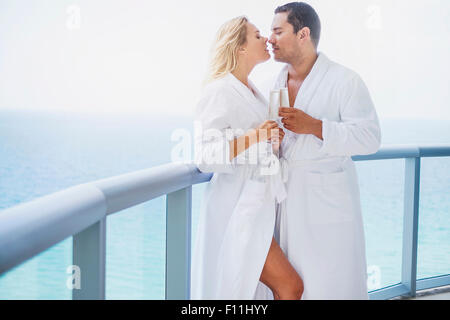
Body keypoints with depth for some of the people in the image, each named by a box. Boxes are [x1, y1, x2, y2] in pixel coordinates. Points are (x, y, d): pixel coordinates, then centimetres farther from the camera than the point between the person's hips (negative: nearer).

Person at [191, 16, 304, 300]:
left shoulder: (252, 91, 15)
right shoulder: (219, 91, -13)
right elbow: (205, 157, -19)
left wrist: (274, 142, 6)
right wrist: (252, 138, -28)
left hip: (259, 207, 9)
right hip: (237, 209, -9)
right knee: (290, 286, -10)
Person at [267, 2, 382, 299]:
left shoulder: (345, 80, -8)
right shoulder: (278, 83, 12)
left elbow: (370, 138, -17)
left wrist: (314, 126, -24)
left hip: (327, 201, -6)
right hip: (287, 197, 6)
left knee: (330, 285, -2)